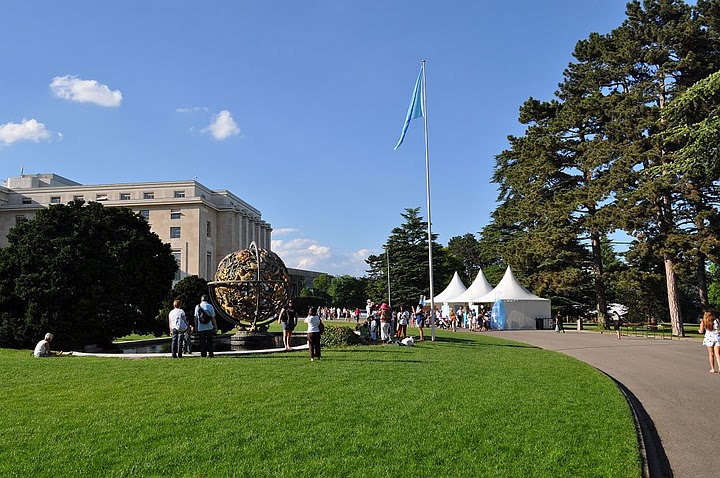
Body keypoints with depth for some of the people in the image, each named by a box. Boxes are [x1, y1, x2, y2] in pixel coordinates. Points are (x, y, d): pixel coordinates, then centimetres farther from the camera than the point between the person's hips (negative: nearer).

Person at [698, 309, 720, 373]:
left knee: (711, 354, 10)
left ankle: (712, 369, 11)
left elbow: (701, 331, -5)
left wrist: (699, 330, 17)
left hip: (709, 338, -1)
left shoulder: (703, 322, -4)